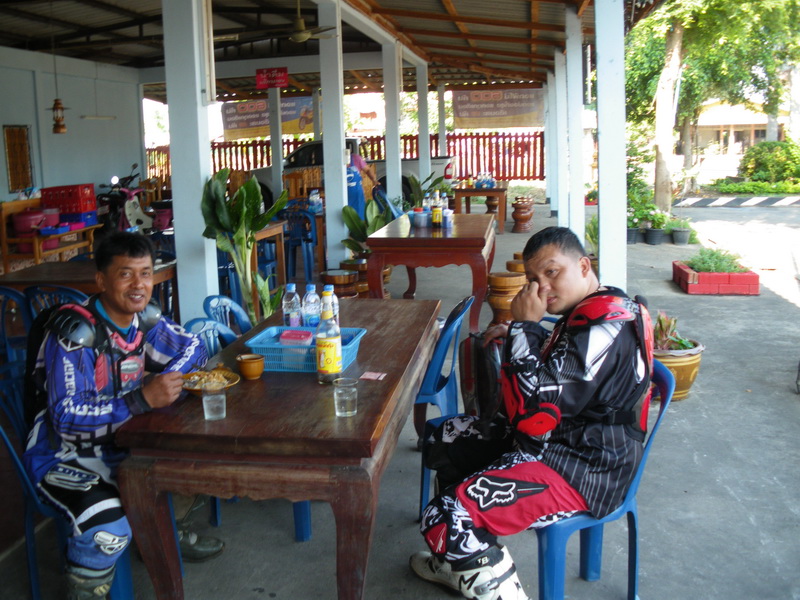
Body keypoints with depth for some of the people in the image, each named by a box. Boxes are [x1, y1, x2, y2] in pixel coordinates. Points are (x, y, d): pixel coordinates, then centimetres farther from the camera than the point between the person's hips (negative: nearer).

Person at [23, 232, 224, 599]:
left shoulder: (144, 318, -4)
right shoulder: (76, 331, -25)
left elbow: (193, 348, 8)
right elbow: (66, 415, -30)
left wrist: (166, 381, -13)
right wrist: (142, 399, -41)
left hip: (118, 445, 7)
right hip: (63, 456, -7)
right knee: (109, 526, -32)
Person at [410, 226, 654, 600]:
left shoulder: (604, 327, -25)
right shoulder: (588, 311, 7)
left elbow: (533, 414, -30)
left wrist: (525, 326, -22)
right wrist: (518, 334, 11)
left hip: (579, 471, -11)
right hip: (555, 439, 11)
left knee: (443, 519, -21)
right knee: (449, 438, 22)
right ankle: (457, 562, 29)